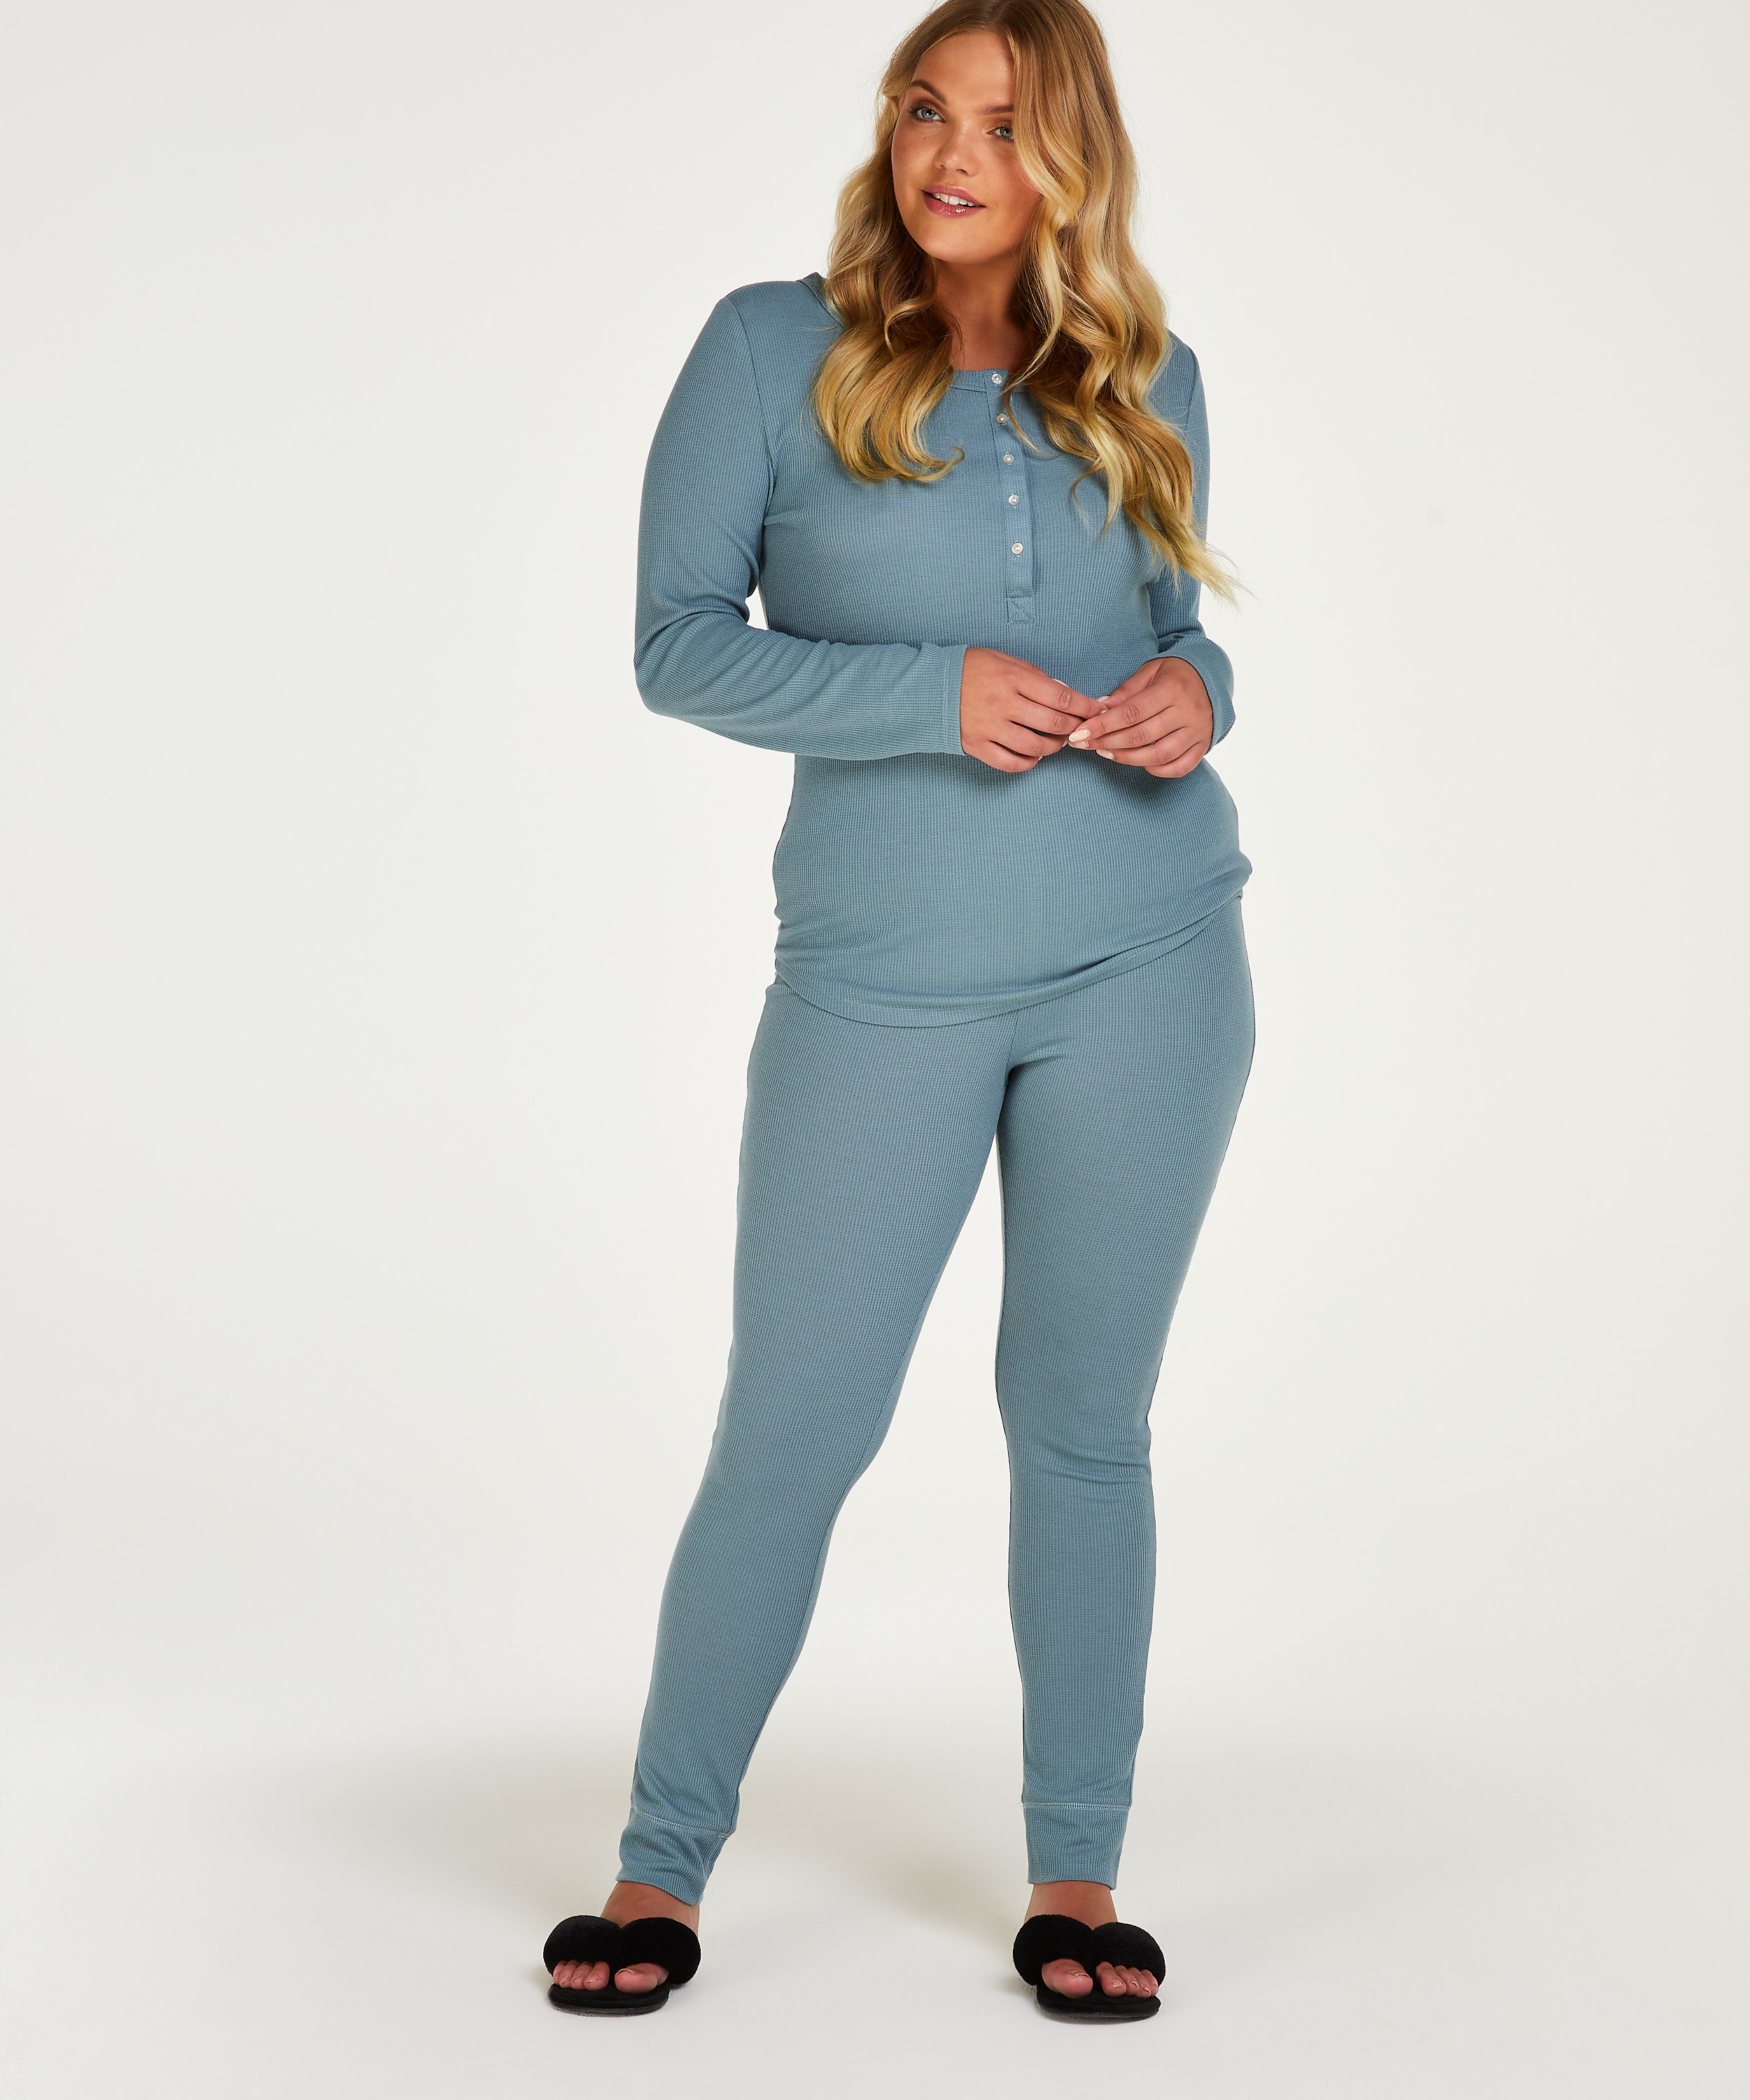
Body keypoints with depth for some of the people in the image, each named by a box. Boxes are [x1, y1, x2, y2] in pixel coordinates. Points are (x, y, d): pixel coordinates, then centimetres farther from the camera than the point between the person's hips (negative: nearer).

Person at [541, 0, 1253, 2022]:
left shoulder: (1146, 383, 6)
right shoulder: (777, 346, -3)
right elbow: (677, 639, -6)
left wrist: (1194, 687, -6)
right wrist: (929, 692, -18)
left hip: (1148, 965, 3)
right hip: (886, 982, -2)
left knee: (1084, 1420, 10)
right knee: (791, 1436, 1)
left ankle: (1075, 1874, 23)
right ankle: (664, 1866, 18)